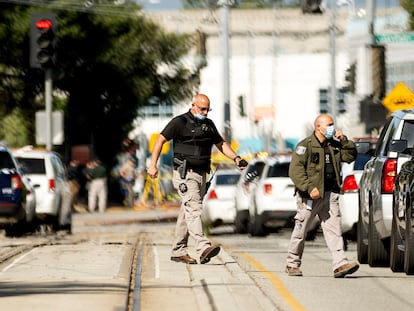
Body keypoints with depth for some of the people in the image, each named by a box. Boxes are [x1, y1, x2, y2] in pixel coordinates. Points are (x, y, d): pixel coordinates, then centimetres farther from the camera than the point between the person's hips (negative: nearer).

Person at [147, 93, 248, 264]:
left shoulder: (208, 124, 16)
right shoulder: (179, 122, -4)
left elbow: (221, 144, 26)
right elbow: (160, 140, -4)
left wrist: (236, 158, 10)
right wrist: (153, 165, -12)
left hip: (201, 174, 7)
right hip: (184, 174, -7)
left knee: (188, 212, 9)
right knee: (193, 208, -19)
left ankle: (178, 251, 15)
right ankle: (203, 248, -33)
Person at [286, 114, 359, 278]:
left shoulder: (334, 145, 15)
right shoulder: (306, 145, -7)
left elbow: (351, 156, 18)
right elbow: (295, 170, -14)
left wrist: (344, 141, 3)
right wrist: (309, 188, -23)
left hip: (330, 195, 5)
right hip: (310, 196, -5)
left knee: (333, 229, -6)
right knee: (300, 231, 4)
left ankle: (340, 264, -15)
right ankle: (292, 264, 17)